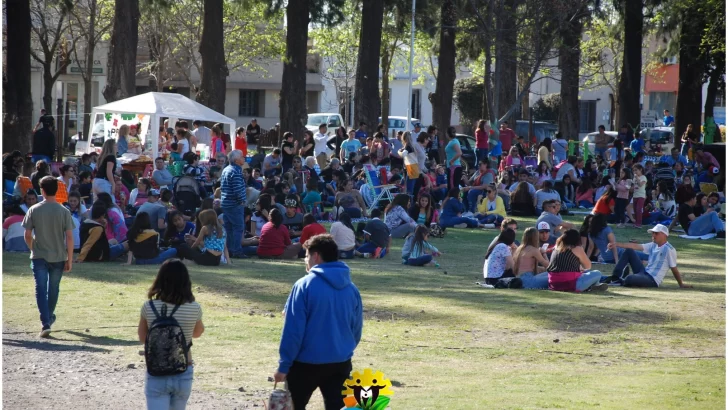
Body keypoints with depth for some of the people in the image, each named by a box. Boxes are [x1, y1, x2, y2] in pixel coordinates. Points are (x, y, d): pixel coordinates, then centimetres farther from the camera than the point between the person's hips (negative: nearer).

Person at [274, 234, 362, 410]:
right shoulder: (351, 289, 4)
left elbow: (293, 330, -13)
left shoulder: (305, 285, -12)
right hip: (341, 363, 4)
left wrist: (284, 366, -7)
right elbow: (357, 329, 12)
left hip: (307, 363, -4)